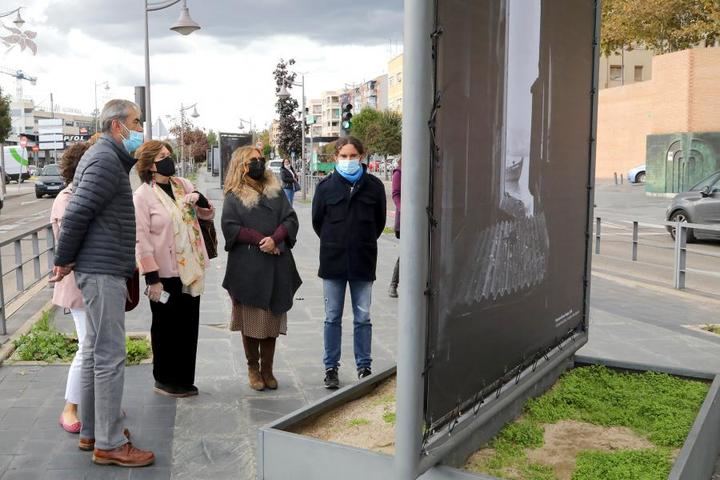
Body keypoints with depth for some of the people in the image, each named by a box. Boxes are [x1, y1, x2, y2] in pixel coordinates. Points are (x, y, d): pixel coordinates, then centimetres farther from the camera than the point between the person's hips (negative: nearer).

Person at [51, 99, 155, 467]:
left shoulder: (107, 156, 17)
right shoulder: (107, 160, -15)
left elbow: (80, 212, 20)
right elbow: (76, 213, -20)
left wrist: (69, 260, 17)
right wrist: (64, 260, -9)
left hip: (100, 268, 11)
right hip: (103, 270, -11)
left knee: (95, 353, 15)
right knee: (109, 357, -5)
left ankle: (91, 432, 26)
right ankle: (109, 444, 2)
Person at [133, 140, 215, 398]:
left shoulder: (183, 185, 8)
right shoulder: (142, 196, -10)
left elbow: (209, 214, 15)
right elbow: (141, 239, -13)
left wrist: (200, 199, -7)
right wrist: (152, 278, -17)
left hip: (190, 269, 6)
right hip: (165, 273, -6)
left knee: (189, 326, 13)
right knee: (166, 328, 7)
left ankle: (184, 379, 26)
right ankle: (165, 381, 23)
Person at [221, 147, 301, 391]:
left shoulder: (276, 191, 12)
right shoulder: (233, 196, 4)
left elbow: (291, 219, 4)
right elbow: (230, 227, -7)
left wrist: (274, 239, -14)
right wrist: (260, 239, -15)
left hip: (276, 266, 3)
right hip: (247, 268, -2)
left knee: (272, 319, 5)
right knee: (251, 320, 4)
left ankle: (267, 369, 16)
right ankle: (253, 368, 18)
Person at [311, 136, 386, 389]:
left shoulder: (374, 186, -1)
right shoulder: (326, 186, -1)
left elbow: (380, 221, 9)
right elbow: (317, 220, 9)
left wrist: (365, 243, 10)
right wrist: (333, 244, 10)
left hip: (363, 261, 0)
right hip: (333, 262, 0)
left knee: (363, 318, 7)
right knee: (332, 318, 8)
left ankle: (364, 366, 18)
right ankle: (331, 368, 18)